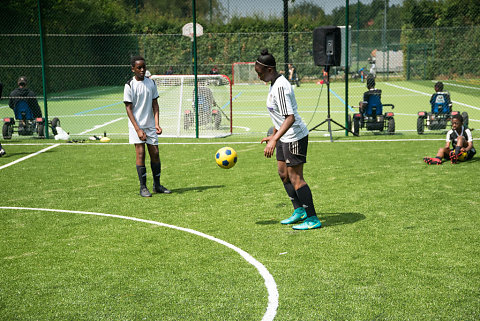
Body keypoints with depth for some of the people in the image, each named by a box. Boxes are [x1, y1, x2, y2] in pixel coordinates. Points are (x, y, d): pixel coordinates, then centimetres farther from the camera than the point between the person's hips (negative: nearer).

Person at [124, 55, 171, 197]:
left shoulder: (151, 82, 6)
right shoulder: (129, 85, -7)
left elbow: (155, 104, 8)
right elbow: (129, 109, -9)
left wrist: (157, 124, -5)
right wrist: (138, 129, -16)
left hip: (150, 125, 4)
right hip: (136, 125, -4)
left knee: (155, 153, 5)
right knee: (140, 154, -6)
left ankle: (157, 185, 17)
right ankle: (143, 187, 2)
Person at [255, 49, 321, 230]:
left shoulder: (280, 87, -23)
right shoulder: (274, 83, 9)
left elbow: (290, 117, -30)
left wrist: (274, 140, -36)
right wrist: (274, 135, 28)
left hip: (295, 137, -10)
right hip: (285, 137, 10)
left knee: (295, 178, -7)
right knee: (283, 174, 17)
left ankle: (312, 219, 0)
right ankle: (299, 211, 29)